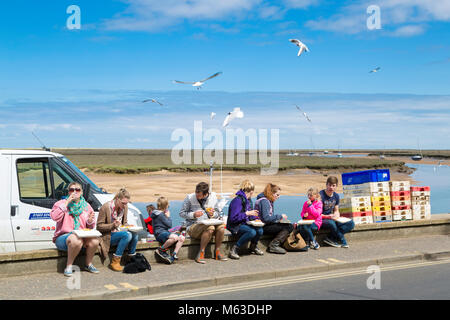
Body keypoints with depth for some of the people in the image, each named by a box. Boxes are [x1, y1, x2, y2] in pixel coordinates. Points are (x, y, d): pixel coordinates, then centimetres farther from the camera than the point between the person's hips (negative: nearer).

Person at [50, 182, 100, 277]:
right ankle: (69, 266, -20)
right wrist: (67, 203, -15)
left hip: (82, 236, 4)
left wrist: (90, 221, -7)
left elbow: (90, 228, 17)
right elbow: (54, 217, -17)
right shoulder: (61, 203, 4)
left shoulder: (86, 206, 14)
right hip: (63, 237, -4)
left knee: (95, 240, -26)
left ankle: (89, 264, -3)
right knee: (76, 240, -38)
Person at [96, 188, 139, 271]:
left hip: (119, 233, 6)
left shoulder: (124, 207, 3)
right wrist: (112, 225, -27)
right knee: (127, 235, -31)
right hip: (107, 236, -6)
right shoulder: (106, 207, -16)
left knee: (134, 234, -24)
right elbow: (99, 226, -12)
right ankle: (114, 262, -23)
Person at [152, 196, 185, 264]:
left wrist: (167, 216, 16)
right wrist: (168, 216, 1)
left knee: (182, 238, -4)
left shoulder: (161, 213, 18)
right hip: (160, 233, -10)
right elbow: (169, 225, -11)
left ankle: (174, 255, -12)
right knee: (175, 237, -37)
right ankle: (161, 250, -18)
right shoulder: (160, 214, -12)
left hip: (165, 232, 10)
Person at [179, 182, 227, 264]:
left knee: (221, 226, -26)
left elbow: (218, 213, 14)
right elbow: (182, 213, -2)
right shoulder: (189, 198, -5)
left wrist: (213, 214, -10)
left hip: (209, 223, 4)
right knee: (210, 228, -34)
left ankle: (217, 252, -10)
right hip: (193, 227, -4)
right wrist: (193, 215, -18)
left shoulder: (213, 197, 4)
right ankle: (201, 253, -23)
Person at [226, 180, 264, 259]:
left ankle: (253, 247, 10)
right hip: (235, 226, -8)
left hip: (245, 224, 8)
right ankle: (234, 250, -21)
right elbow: (233, 218, -22)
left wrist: (255, 217, 0)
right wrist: (247, 213, -22)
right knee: (252, 232, -33)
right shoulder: (238, 200, -17)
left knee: (259, 230, -19)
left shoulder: (249, 200, 13)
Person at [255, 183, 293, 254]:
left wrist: (279, 218, 2)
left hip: (266, 225, 10)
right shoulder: (264, 201, -15)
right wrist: (280, 216, -15)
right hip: (262, 227, -10)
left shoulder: (269, 201, 16)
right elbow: (266, 218, -24)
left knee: (290, 226, 0)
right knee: (288, 227, -18)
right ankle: (273, 245, -16)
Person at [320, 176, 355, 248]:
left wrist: (336, 215, -6)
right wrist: (328, 216, -27)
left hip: (332, 219, 7)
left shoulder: (336, 196, 9)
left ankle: (330, 239, -20)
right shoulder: (321, 195, -13)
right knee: (331, 223, -40)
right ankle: (343, 242, -14)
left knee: (351, 223, -14)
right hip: (321, 220, -7)